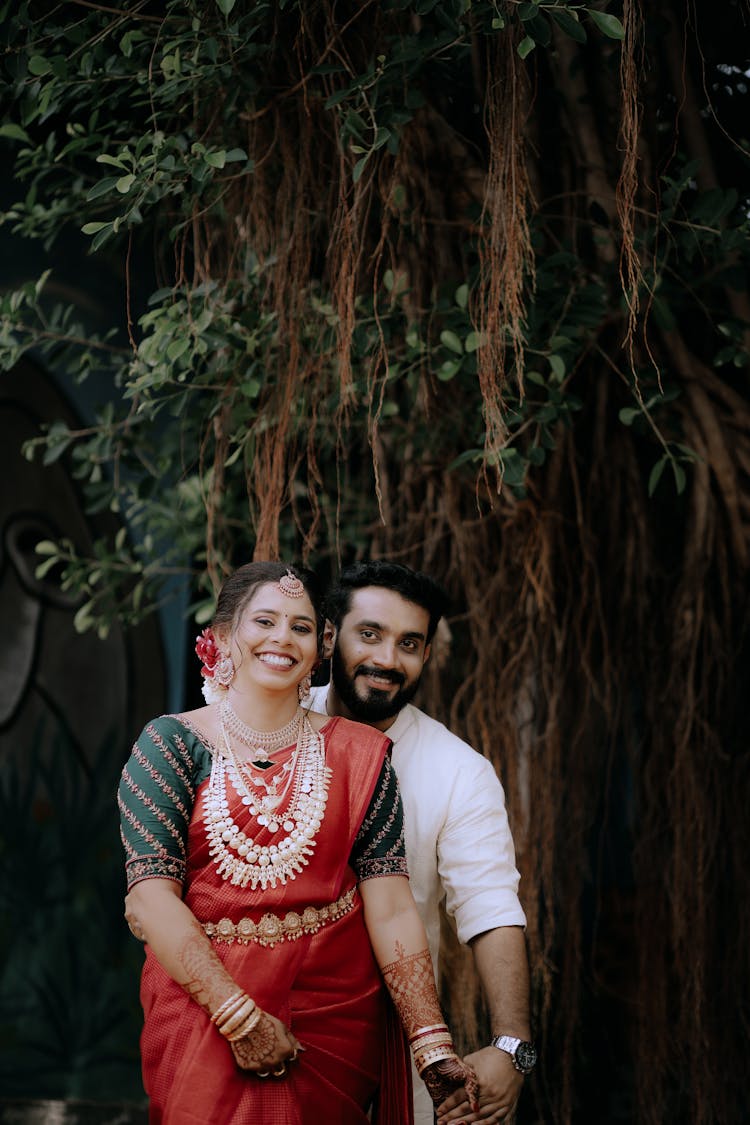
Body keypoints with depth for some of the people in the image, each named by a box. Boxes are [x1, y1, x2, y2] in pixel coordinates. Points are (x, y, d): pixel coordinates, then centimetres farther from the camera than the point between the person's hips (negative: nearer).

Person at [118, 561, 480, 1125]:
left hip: (335, 1020, 2)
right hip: (201, 1010, -2)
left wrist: (433, 1045, -13)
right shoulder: (171, 744, -3)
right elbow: (152, 895, -12)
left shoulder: (356, 755, 3)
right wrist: (240, 1018, -19)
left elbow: (391, 910, -4)